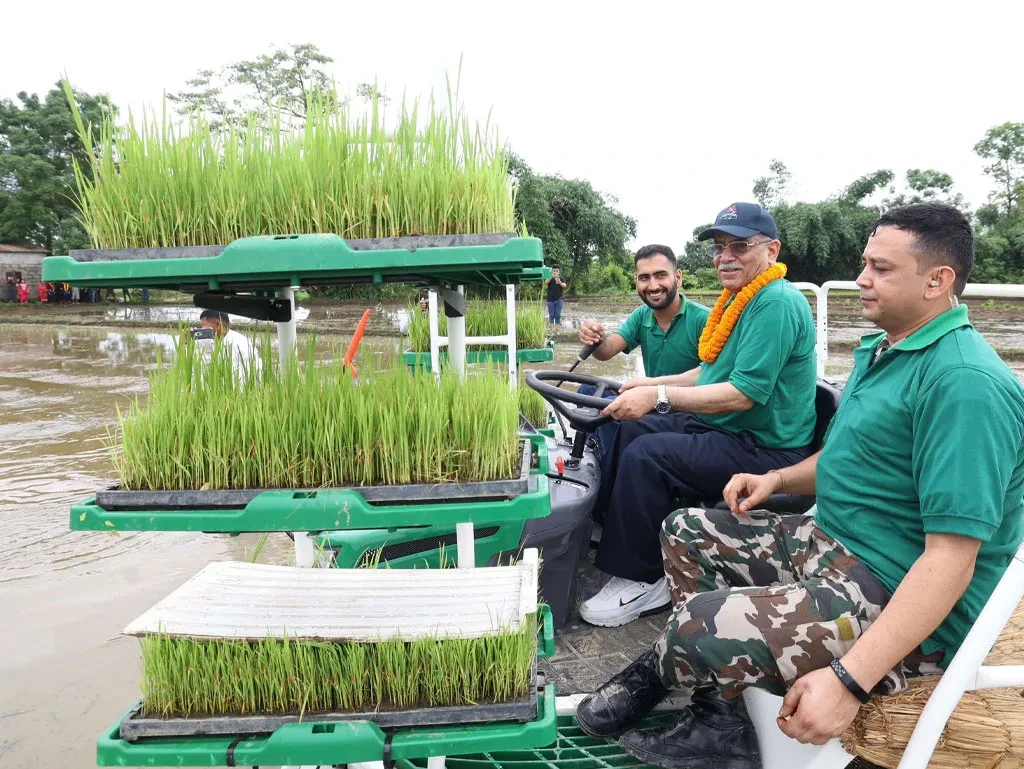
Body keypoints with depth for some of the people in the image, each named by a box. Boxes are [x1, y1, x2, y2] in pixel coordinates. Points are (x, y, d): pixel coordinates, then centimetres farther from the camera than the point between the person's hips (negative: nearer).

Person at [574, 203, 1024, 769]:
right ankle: (717, 722, 5)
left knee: (700, 626, -28)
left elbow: (951, 557, -27)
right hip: (829, 544, 11)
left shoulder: (966, 382, -22)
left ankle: (655, 679, 11)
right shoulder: (878, 350, 10)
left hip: (901, 608, -10)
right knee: (687, 532, 14)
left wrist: (849, 680, -31)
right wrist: (779, 479, 6)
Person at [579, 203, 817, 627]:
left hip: (764, 449, -11)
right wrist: (655, 383, 11)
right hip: (724, 429, 11)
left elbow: (743, 394, -27)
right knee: (629, 428, 9)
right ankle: (602, 525, 23)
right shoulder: (740, 299, 13)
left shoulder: (777, 304, -20)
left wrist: (658, 397, -27)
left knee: (646, 455, -25)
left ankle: (642, 583, -10)